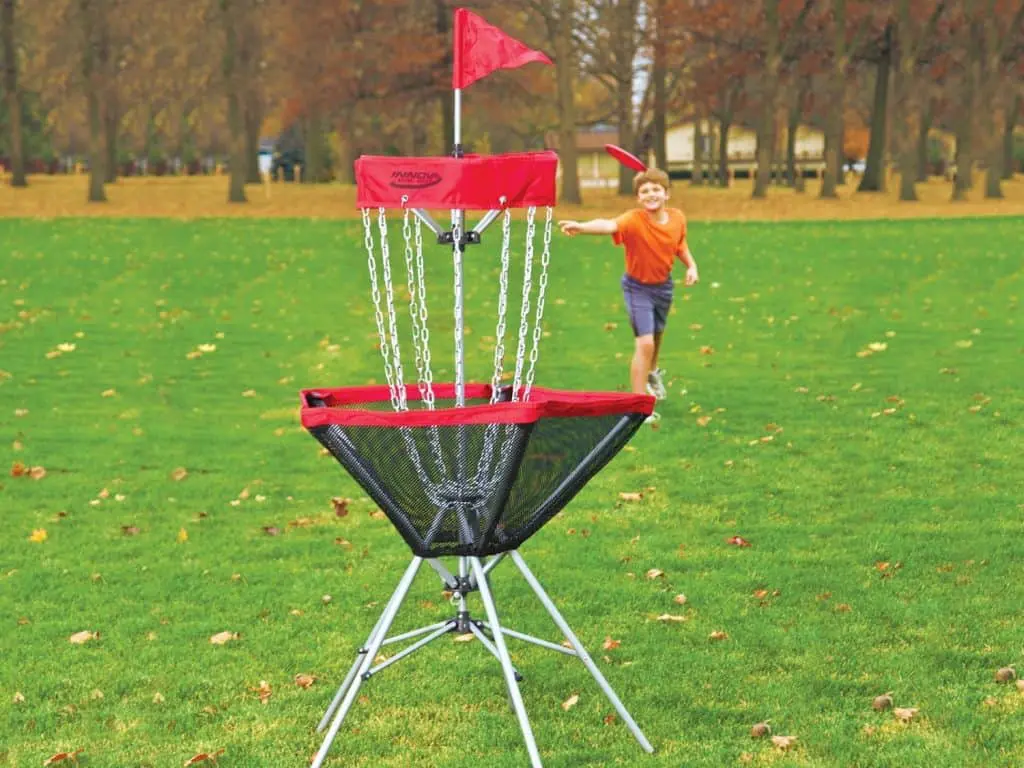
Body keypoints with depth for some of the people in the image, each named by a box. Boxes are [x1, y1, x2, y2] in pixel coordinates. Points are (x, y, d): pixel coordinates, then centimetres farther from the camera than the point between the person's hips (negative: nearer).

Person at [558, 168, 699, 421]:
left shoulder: (677, 218, -12)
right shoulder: (634, 220, -30)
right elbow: (609, 225, -51)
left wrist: (691, 265, -7)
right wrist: (582, 227, -70)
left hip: (663, 285, 6)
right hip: (638, 287, -6)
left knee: (657, 334, 28)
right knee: (645, 343, -17)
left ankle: (652, 372, 59)